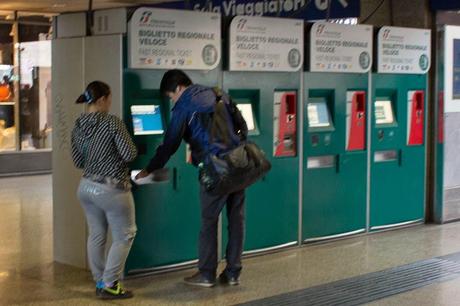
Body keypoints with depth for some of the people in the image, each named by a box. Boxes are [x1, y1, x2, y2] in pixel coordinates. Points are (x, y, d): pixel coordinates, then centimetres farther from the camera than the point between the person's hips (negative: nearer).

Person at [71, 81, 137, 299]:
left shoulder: (78, 126, 3)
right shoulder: (112, 122, -18)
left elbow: (78, 162, 9)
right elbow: (129, 154, -17)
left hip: (87, 187, 7)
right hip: (112, 189, -7)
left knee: (96, 235, 16)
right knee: (124, 236, 7)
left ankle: (100, 282, 24)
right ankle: (109, 285, 5)